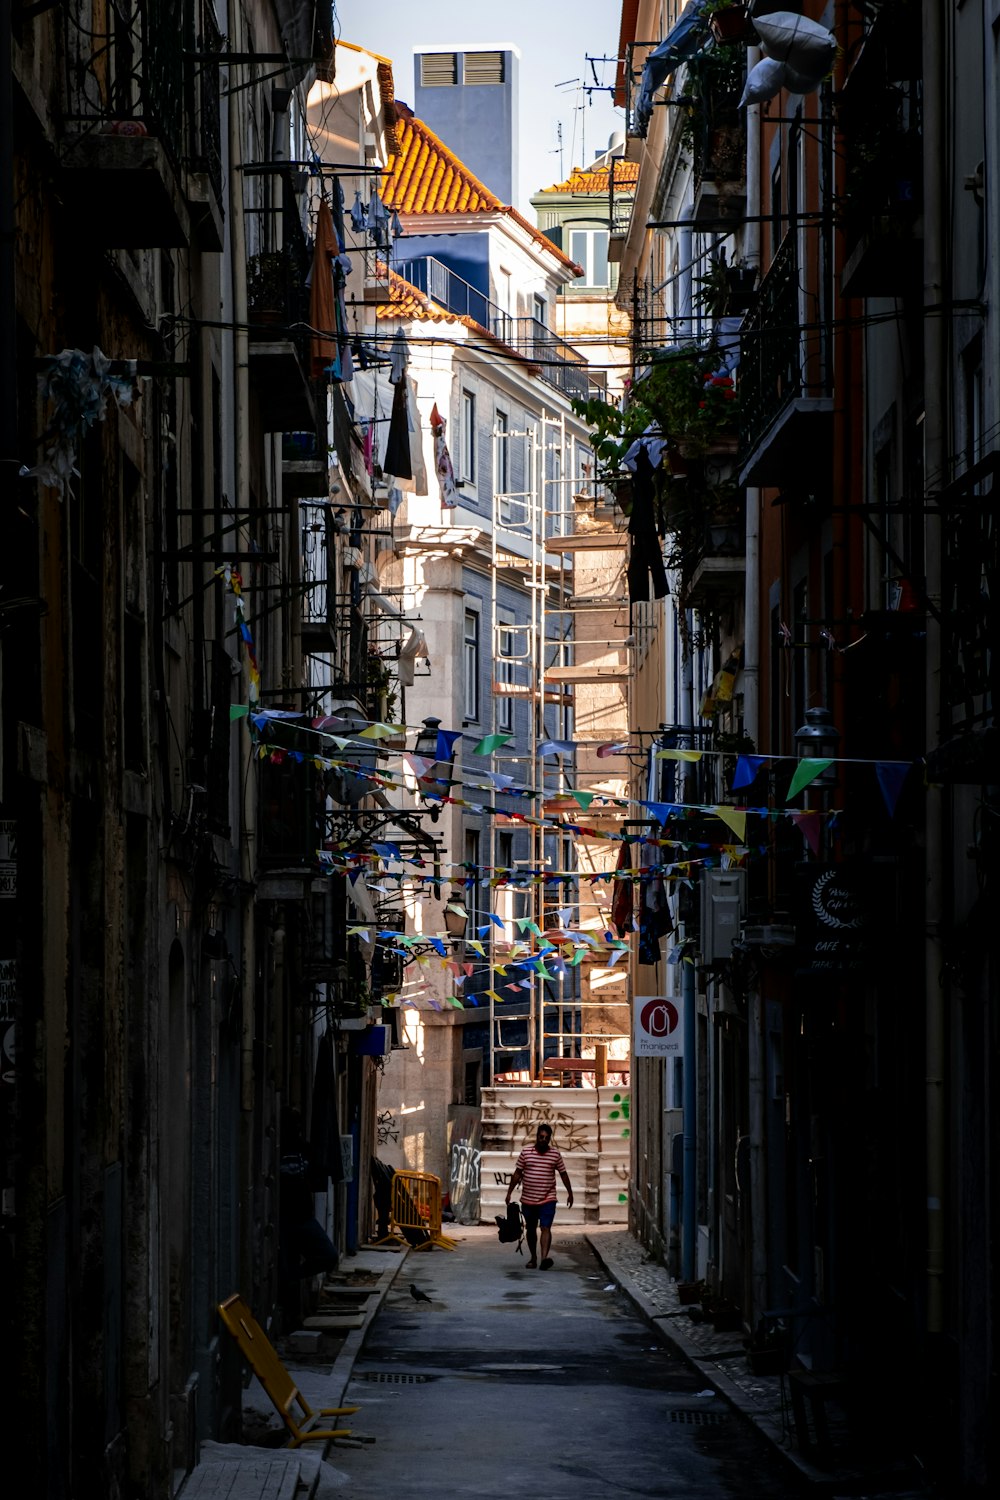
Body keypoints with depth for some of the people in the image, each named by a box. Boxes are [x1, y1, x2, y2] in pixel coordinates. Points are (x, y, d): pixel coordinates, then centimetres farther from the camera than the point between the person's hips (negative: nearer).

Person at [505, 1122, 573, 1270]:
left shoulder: (555, 1154, 0)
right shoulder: (526, 1152, 1)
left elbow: (563, 1174, 8)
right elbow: (518, 1173, 5)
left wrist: (570, 1193, 10)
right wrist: (509, 1192, 4)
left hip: (547, 1199, -2)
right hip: (528, 1199, 2)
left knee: (545, 1228, -15)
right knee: (530, 1229, 13)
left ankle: (544, 1258, -27)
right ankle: (533, 1257, 27)